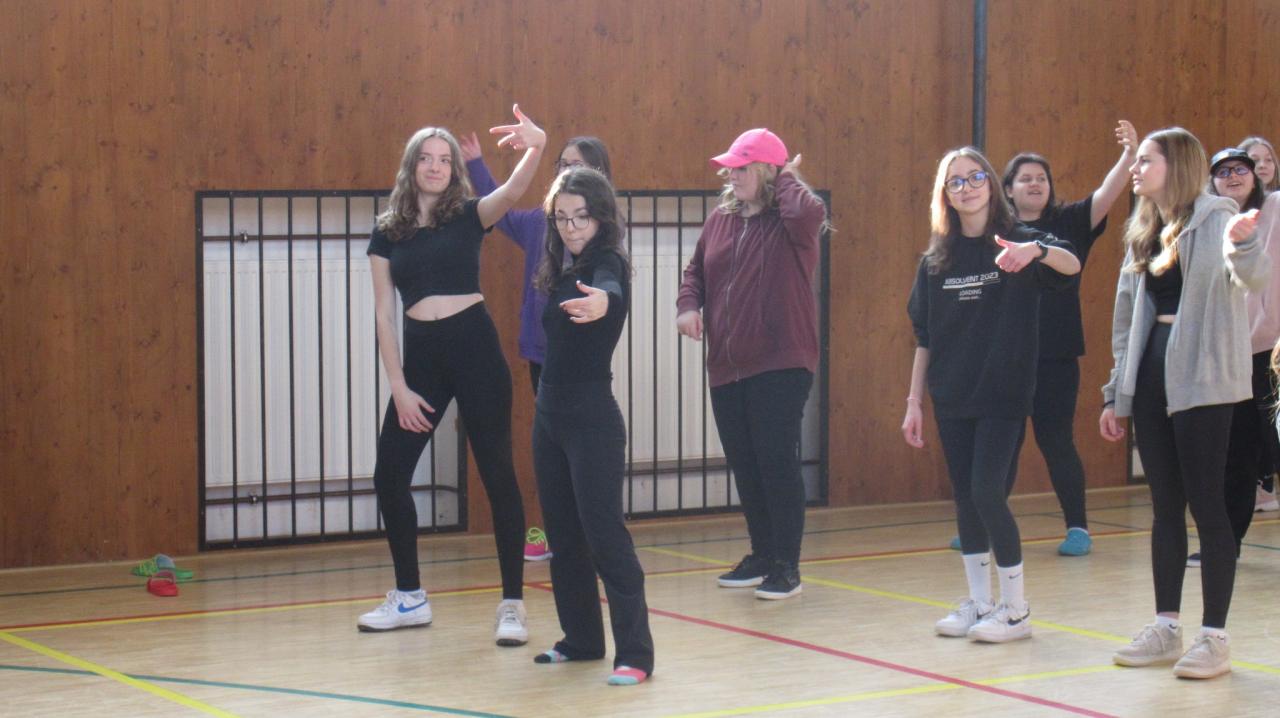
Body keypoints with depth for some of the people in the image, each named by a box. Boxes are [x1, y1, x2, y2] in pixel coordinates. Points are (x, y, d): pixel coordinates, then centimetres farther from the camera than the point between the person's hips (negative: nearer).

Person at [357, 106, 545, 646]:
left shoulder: (468, 215, 1)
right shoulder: (388, 232, 8)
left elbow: (513, 191, -20)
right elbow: (384, 313, 6)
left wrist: (536, 148, -42)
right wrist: (398, 386, -1)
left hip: (474, 345, -3)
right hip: (420, 354, 3)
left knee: (497, 474, -2)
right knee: (389, 475, 5)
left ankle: (512, 605, 4)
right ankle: (409, 598, 22)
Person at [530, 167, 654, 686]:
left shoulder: (607, 263, -13)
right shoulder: (562, 269, 9)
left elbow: (610, 289, -39)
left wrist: (601, 300, -61)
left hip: (592, 418, -8)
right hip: (550, 413, 8)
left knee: (604, 533, -11)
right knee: (562, 534, 13)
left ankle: (635, 654, -9)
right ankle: (582, 639, 25)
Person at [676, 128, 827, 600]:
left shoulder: (790, 222, -8)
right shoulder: (720, 220, 11)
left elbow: (809, 212, -32)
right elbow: (696, 270, 21)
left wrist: (785, 178, -13)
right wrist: (688, 304, 1)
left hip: (781, 365, -7)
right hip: (727, 366, 7)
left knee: (776, 460, -7)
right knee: (743, 464, 13)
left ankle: (787, 566, 3)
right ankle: (762, 555, 27)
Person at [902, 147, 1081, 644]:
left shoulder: (1016, 242, -3)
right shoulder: (936, 259, 8)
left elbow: (1071, 265, -23)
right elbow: (924, 338, 11)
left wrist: (1036, 250, -44)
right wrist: (914, 401, 7)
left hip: (1003, 396, -4)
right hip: (952, 398, 4)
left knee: (986, 491, -11)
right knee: (965, 497, 8)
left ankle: (1016, 609, 1)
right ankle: (978, 603, 19)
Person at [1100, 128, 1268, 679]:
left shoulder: (1213, 217, -7)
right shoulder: (1143, 234, 16)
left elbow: (1255, 278, -25)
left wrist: (1243, 245, -47)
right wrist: (1116, 392, 18)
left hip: (1200, 379, -7)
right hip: (1151, 377, 7)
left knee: (1205, 503, -5)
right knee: (1165, 506, 11)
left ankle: (1214, 636, 0)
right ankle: (1165, 628, 17)